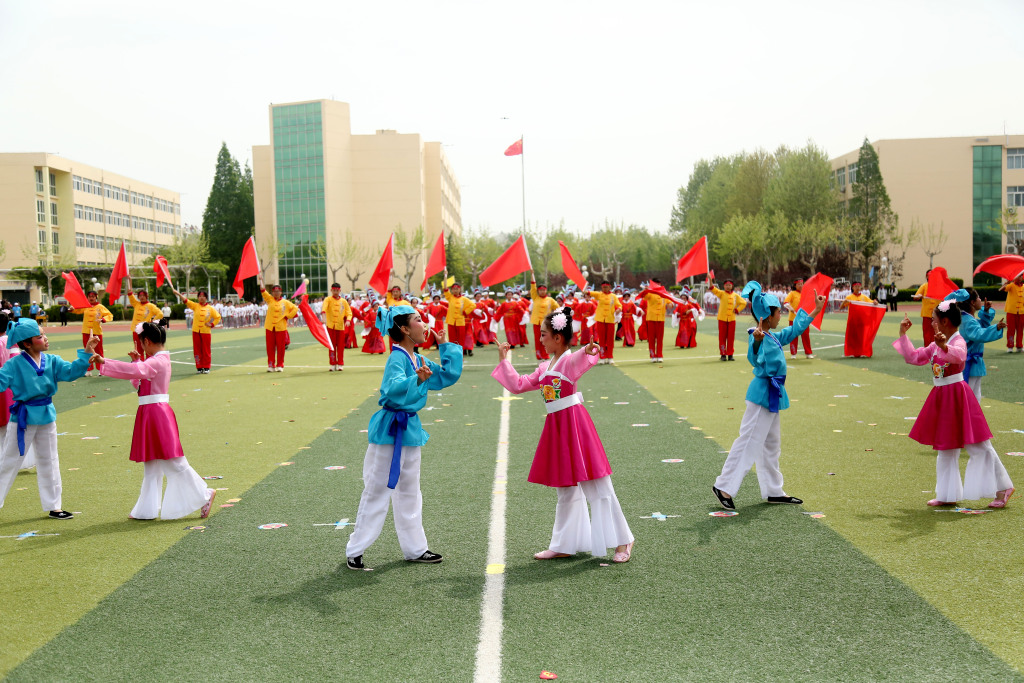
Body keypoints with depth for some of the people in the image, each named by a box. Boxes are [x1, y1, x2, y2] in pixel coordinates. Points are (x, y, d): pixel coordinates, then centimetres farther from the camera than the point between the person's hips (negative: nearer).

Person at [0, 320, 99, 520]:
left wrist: (86, 355, -22)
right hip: (23, 416, -5)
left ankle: (54, 506, 26)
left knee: (49, 462, 15)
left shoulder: (51, 361, -1)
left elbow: (71, 372, -10)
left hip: (47, 415, 5)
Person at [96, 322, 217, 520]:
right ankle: (147, 510, 20)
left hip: (157, 414, -10)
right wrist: (137, 360, 13)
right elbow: (139, 383, 24)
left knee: (174, 463, -5)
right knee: (151, 466, 14)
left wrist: (104, 362, -29)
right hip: (150, 416, 10)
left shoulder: (159, 361, -15)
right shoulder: (156, 361, 16)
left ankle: (205, 495, 3)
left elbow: (136, 371, -31)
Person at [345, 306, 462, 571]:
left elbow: (449, 375, 15)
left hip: (410, 429, 9)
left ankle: (414, 548, 28)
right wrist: (417, 380, -53)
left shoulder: (418, 359, 7)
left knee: (409, 492, 17)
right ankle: (354, 551, 12)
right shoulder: (397, 358, -18)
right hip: (390, 429, -9)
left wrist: (445, 346, 11)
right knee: (377, 491, 0)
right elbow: (393, 388, -36)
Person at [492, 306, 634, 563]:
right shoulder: (545, 367, 14)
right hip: (556, 426, 8)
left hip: (574, 422, -8)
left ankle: (622, 541, 8)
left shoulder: (570, 360, -11)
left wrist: (589, 351, -59)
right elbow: (518, 385, 19)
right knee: (565, 489, 17)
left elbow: (580, 360, -36)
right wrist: (504, 361, 25)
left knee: (596, 486, -3)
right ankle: (565, 545, 28)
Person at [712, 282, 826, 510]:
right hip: (763, 394, -10)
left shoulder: (774, 337, 10)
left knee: (772, 445, 16)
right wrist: (757, 340, -57)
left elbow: (795, 330, 27)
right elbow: (755, 358, -37)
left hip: (773, 396, 10)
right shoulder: (760, 338, -18)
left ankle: (773, 491, 26)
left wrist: (816, 310, 34)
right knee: (749, 441, -9)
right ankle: (724, 487, -6)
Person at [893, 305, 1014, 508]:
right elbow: (913, 357, 18)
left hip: (956, 397, -9)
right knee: (945, 449, 14)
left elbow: (959, 355, -40)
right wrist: (903, 335, 18)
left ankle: (1002, 488, 11)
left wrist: (944, 347, -60)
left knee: (979, 447, -2)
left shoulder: (958, 341, -16)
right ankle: (947, 495, 24)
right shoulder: (935, 346, 10)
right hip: (941, 398, 9)